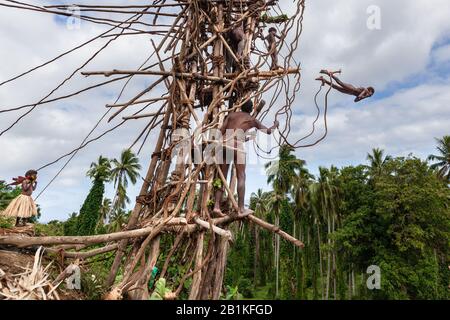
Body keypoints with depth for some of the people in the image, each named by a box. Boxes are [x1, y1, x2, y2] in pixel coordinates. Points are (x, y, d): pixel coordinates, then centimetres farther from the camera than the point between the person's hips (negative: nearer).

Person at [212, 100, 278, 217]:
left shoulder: (232, 114, 24)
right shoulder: (252, 119, 19)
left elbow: (221, 130, 11)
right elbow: (268, 131, 30)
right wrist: (275, 125, 50)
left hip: (224, 143, 4)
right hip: (237, 144, -4)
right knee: (241, 177, 0)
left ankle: (216, 206, -2)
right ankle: (241, 208, -5)